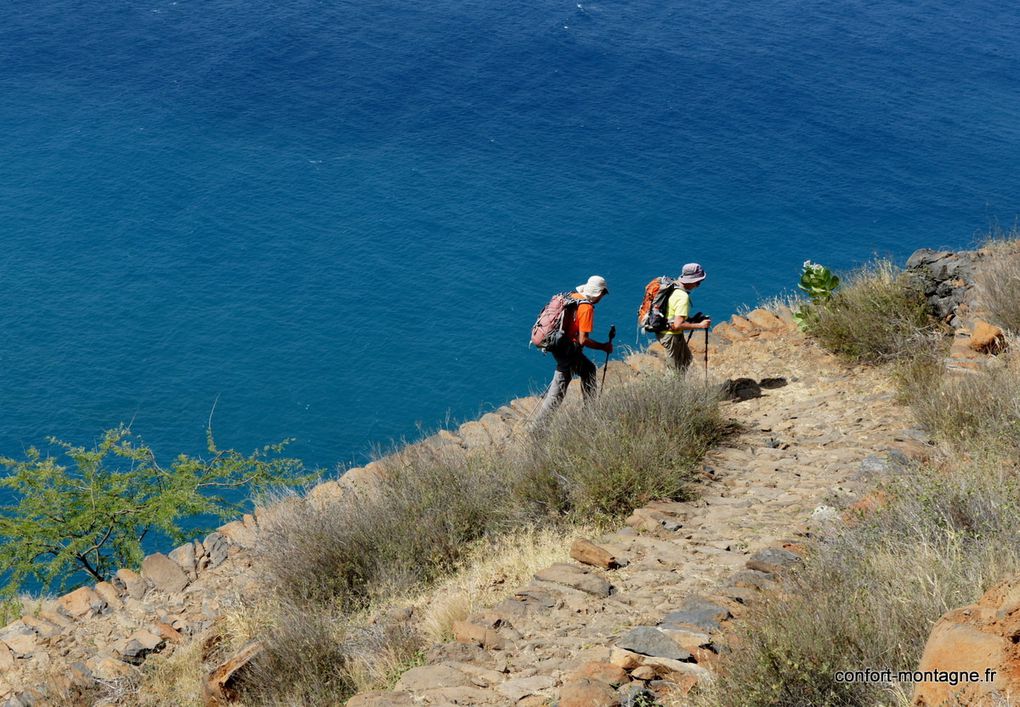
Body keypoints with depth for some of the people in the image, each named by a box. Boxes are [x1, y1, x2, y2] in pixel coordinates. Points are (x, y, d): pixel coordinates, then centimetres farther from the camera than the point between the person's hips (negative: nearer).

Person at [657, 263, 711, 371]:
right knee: (680, 369, 7)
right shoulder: (683, 297, -27)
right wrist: (700, 325, -21)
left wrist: (691, 319, 8)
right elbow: (678, 325, -31)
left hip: (662, 332, 9)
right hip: (671, 336, -9)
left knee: (688, 360, 24)